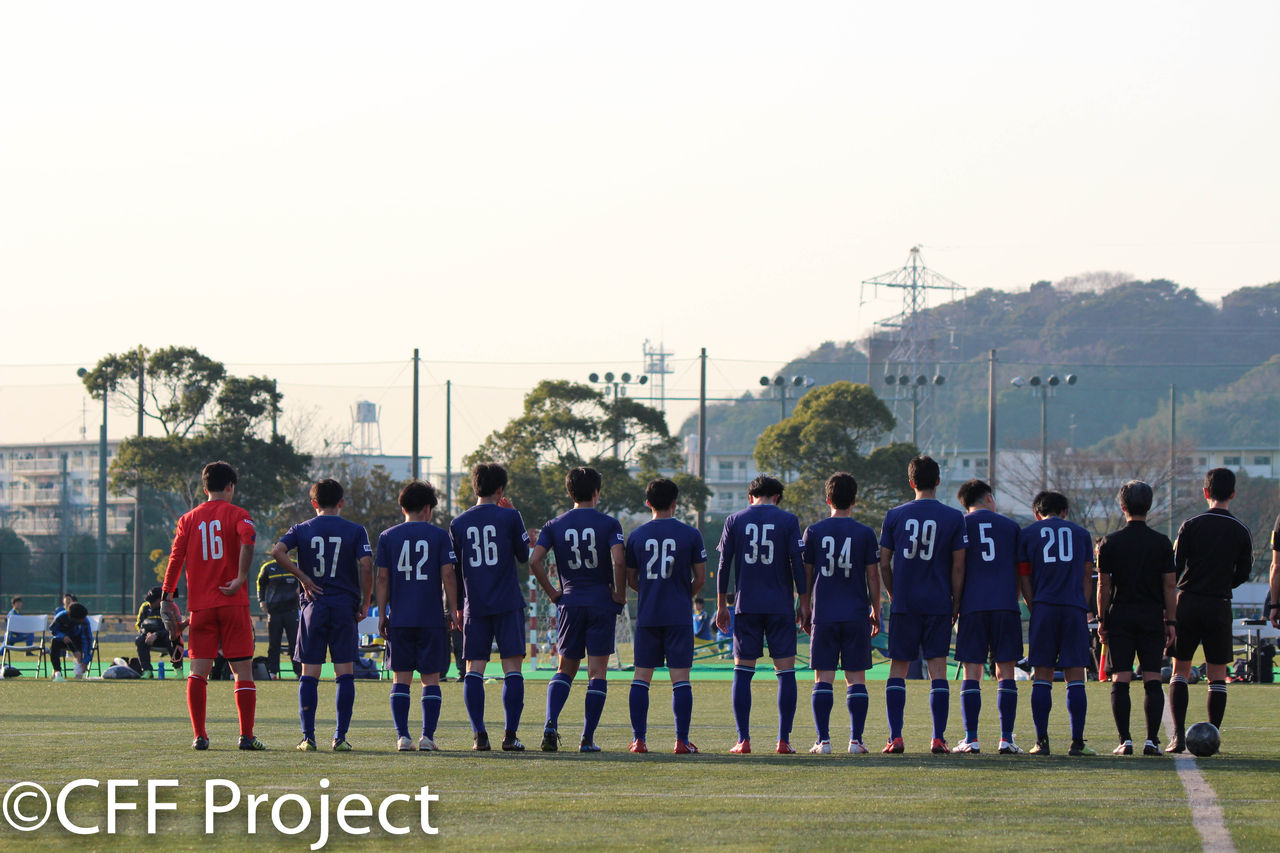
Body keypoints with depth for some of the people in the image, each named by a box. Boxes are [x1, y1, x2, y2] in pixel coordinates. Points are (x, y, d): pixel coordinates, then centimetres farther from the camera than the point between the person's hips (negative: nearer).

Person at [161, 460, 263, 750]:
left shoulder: (188, 520, 10)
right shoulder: (237, 514, 1)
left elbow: (176, 557, 4)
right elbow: (247, 539, -20)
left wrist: (166, 595, 7)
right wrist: (241, 578, -17)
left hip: (200, 604, 3)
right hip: (233, 604, -3)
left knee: (199, 670, 5)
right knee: (243, 669, 1)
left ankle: (199, 736, 1)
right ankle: (246, 735, -5)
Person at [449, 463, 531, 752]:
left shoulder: (459, 524, 7)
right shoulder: (509, 517, -3)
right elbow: (525, 556, 7)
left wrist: (457, 609, 20)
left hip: (475, 607, 3)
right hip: (508, 605, -3)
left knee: (474, 669, 4)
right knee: (512, 668, -1)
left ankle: (479, 735, -4)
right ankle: (510, 734, -8)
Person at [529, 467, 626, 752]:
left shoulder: (555, 525, 5)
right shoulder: (609, 524, -3)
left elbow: (534, 561, -6)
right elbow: (618, 561, -17)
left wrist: (552, 593, 4)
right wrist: (620, 594, -4)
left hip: (569, 603, 2)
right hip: (602, 604, -2)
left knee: (565, 668, 12)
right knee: (597, 672, 2)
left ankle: (551, 722, -11)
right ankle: (588, 738, -2)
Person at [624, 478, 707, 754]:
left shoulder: (636, 535, 4)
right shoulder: (690, 534, -2)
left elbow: (630, 580, 10)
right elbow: (700, 578, 1)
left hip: (646, 615, 2)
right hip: (679, 615, -2)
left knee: (641, 677, 6)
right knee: (680, 677, -1)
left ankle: (638, 739, 2)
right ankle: (682, 740, -4)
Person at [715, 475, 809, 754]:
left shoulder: (734, 521, 6)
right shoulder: (788, 521, 2)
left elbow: (724, 566, 5)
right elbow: (798, 563, -2)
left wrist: (722, 606, 12)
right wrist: (804, 603, 3)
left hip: (746, 606, 1)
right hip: (781, 606, -1)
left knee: (742, 671, 4)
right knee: (785, 671, 2)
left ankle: (743, 740, -1)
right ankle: (784, 740, -3)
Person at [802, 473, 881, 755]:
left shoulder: (814, 532, 1)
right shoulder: (865, 534, 0)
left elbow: (806, 575, 6)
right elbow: (873, 576, 3)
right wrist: (876, 612, 13)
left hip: (824, 615, 0)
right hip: (856, 614, 0)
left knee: (823, 678, 2)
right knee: (856, 678, 4)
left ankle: (823, 740, -3)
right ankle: (856, 740, -1)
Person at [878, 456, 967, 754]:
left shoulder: (894, 516, 1)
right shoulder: (954, 517, -1)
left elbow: (884, 563, 4)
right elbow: (958, 566, 0)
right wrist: (955, 603, 9)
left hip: (903, 603, 0)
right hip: (938, 603, 0)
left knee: (898, 668, 5)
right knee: (938, 668, 2)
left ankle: (895, 737, -2)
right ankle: (938, 738, -2)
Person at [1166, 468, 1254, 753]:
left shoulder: (1191, 526, -4)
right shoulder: (1241, 531, 1)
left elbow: (1174, 569, -5)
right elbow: (1244, 573, 6)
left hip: (1189, 602, -1)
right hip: (1220, 606, 1)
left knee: (1180, 670, 7)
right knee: (1217, 675, 7)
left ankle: (1178, 735, -5)